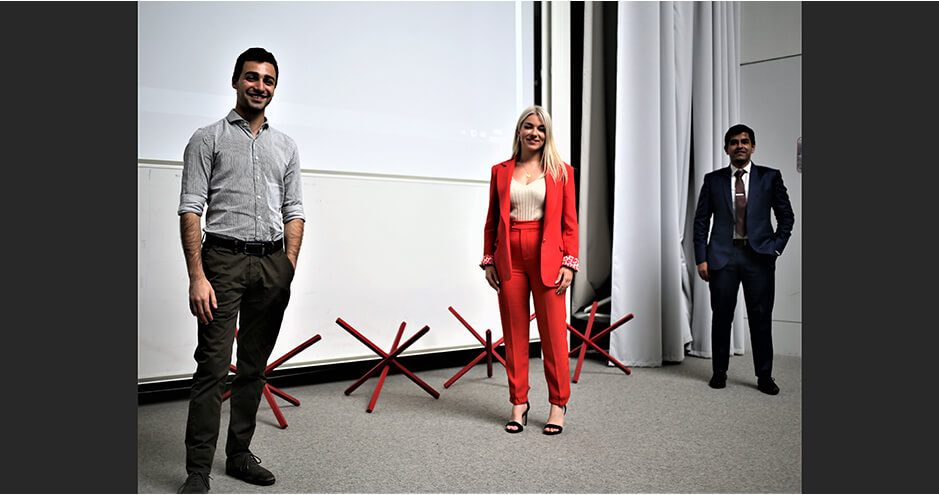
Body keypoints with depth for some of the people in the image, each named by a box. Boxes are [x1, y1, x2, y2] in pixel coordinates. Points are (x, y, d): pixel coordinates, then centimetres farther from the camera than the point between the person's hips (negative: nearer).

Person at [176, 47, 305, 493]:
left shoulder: (285, 146, 16)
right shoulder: (208, 139, 3)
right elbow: (191, 209, -5)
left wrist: (289, 267, 2)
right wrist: (197, 276, -14)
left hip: (272, 262, 4)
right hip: (224, 259, -4)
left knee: (255, 367, 9)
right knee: (213, 367, -7)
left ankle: (240, 455, 21)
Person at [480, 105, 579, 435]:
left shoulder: (561, 171, 6)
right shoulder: (500, 171, 11)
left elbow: (570, 222, 3)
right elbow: (492, 221, 12)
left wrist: (569, 262, -5)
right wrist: (488, 260, 5)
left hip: (546, 257, -2)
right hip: (509, 258, 2)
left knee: (553, 333, 1)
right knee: (514, 333, 6)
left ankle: (558, 405, 15)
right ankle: (519, 404, 18)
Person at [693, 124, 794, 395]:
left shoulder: (770, 177, 7)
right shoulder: (713, 180, 8)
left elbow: (786, 217, 10)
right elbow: (701, 221, 7)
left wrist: (775, 248, -1)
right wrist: (701, 258, 0)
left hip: (758, 256, 0)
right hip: (722, 256, 1)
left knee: (761, 318, 4)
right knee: (721, 317, 6)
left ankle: (764, 376, 15)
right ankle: (719, 372, 18)